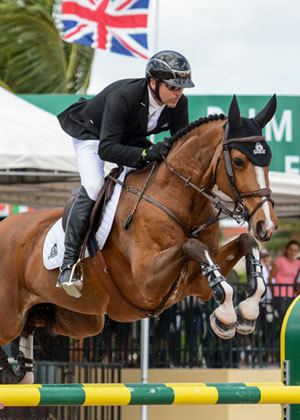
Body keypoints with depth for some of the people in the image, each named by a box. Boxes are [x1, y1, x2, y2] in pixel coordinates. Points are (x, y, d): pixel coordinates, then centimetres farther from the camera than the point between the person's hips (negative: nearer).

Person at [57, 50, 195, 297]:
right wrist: (146, 154, -56)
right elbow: (106, 149, -44)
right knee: (93, 186, -30)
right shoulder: (122, 97, -39)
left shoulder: (179, 104, -22)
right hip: (92, 135, -7)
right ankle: (69, 263, -28)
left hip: (132, 139, 7)